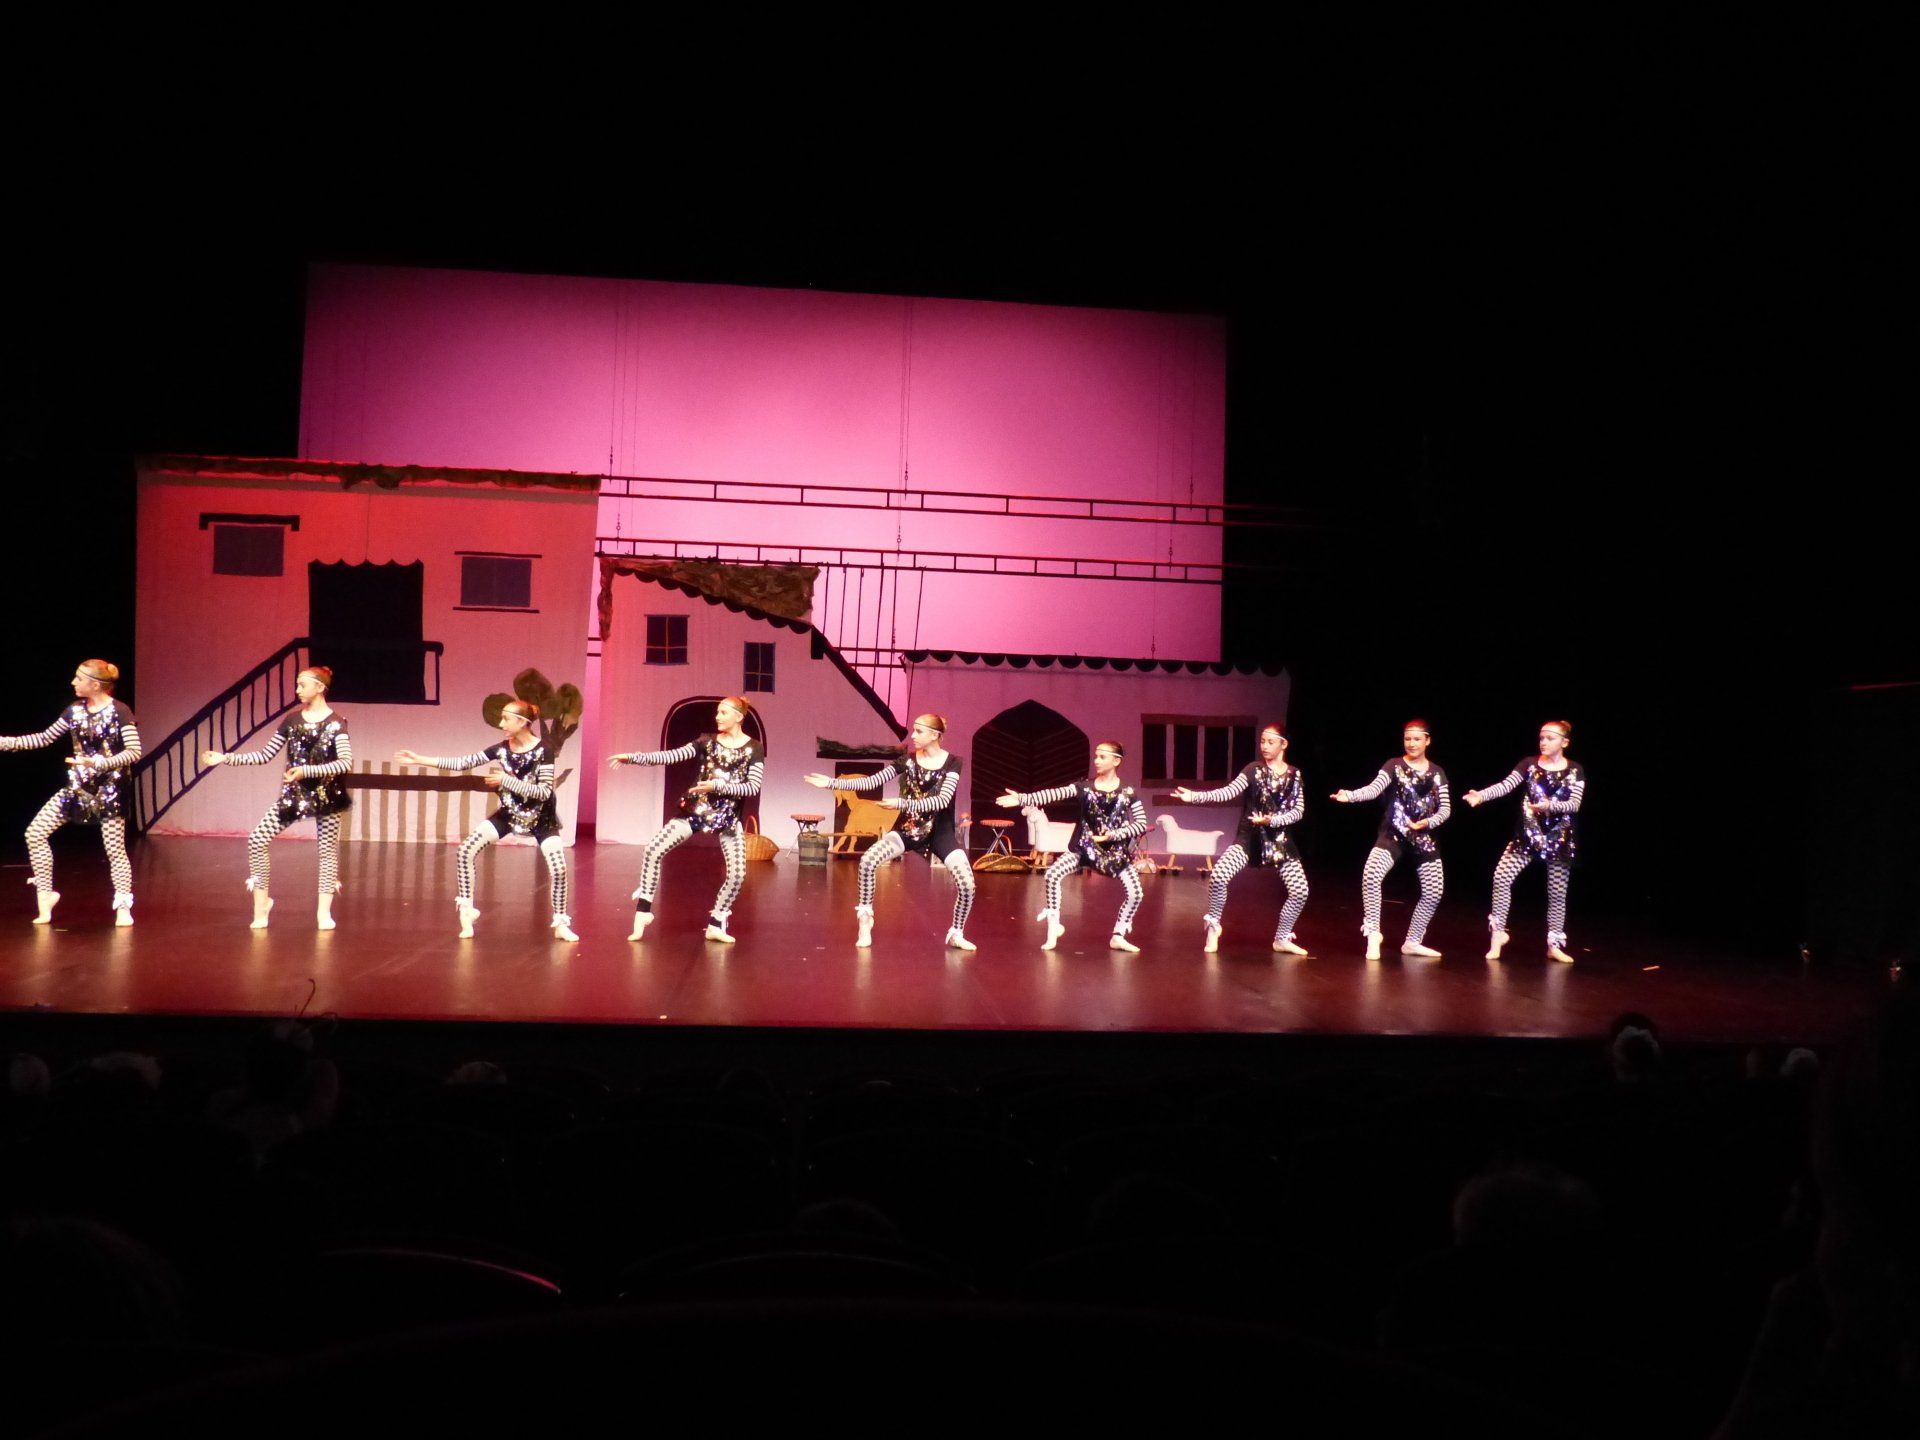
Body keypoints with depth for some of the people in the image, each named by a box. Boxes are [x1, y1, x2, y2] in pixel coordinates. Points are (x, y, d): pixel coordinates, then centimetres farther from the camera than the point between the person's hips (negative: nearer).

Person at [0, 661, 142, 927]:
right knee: (35, 832, -1)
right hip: (78, 786, 7)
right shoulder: (75, 710, 7)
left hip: (110, 788, -7)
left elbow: (134, 751, -17)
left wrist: (101, 763, -30)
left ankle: (123, 908, 7)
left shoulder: (119, 712, -13)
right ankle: (45, 895, 11)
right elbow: (45, 738, 13)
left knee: (115, 849, -4)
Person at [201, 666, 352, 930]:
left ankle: (324, 911, 12)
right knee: (257, 841, -4)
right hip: (293, 793, 4)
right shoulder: (292, 720, 6)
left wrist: (307, 771, -27)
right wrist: (225, 758, 4)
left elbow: (346, 762, -20)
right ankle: (261, 904, 8)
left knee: (328, 849, 1)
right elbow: (265, 755, 10)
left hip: (326, 795, -4)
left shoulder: (335, 722, -8)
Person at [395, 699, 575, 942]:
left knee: (558, 868, -17)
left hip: (541, 818, -4)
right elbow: (463, 762, -5)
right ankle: (466, 914, 3)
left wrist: (507, 780, -28)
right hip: (510, 813, 4)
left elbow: (545, 792, -25)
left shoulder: (542, 750, -19)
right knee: (465, 851, -9)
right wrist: (419, 759, -8)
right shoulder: (502, 749, -6)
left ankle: (561, 924, 3)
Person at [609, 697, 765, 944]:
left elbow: (754, 787, -11)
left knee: (737, 873, -7)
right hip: (697, 810, 1)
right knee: (653, 850, -9)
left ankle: (715, 924, 12)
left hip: (728, 816, -1)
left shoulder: (754, 748, -3)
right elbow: (671, 756, -6)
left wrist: (718, 786, -20)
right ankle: (643, 910, 2)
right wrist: (634, 757, -17)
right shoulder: (707, 741, 3)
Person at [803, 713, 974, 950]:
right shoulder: (908, 760, -1)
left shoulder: (952, 763, -9)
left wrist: (903, 803, -31)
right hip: (908, 828, 2)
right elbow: (871, 781, -4)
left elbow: (943, 800, -22)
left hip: (940, 832, -2)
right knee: (868, 861, -21)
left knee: (967, 884, -16)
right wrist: (832, 782, -12)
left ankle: (956, 934, 10)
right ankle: (865, 924, -6)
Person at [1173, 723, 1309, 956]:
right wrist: (1194, 796, -27)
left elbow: (1298, 811, -1)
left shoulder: (1294, 775, 4)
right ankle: (1214, 926, 1)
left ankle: (1282, 938, 19)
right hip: (1249, 837, -2)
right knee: (1218, 876, -22)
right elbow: (1227, 792, -13)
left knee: (1300, 891, -4)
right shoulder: (1254, 770, -2)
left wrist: (1272, 820, -18)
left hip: (1280, 839, 2)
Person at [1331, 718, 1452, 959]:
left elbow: (1445, 808, 5)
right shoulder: (1394, 766, -1)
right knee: (1371, 876, -26)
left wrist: (1429, 822, -15)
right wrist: (1349, 795, -37)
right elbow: (1374, 788, -17)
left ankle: (1413, 942, 22)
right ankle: (1373, 934, -14)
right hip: (1393, 834, -4)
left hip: (1424, 837, 4)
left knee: (1434, 891, 3)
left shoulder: (1437, 773, 9)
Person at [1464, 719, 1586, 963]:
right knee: (1502, 876, -14)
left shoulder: (1574, 771, 0)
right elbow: (1506, 785, -10)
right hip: (1528, 834, 1)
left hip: (1559, 839, 0)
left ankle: (1554, 945, 18)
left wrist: (1550, 806, -29)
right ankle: (1498, 933, -1)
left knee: (1557, 891, 5)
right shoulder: (1529, 764, 1)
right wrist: (1480, 796, -28)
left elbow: (1574, 804, -11)